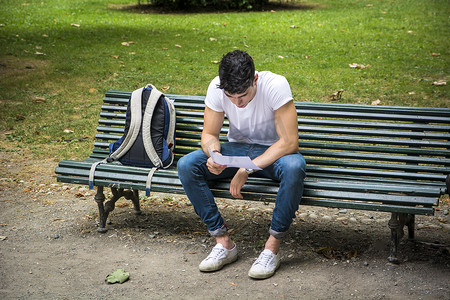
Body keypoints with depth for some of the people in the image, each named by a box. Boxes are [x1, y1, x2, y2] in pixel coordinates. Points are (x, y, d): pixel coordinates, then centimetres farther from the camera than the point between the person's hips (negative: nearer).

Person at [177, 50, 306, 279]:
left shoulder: (276, 85, -27)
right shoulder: (216, 87, -16)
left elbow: (290, 142, -27)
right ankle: (224, 242, -14)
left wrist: (247, 169, -29)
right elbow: (209, 134, -5)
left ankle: (273, 246, -23)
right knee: (186, 166, -21)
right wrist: (214, 153, -30)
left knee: (294, 166, -39)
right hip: (237, 148, 4)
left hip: (273, 151, -3)